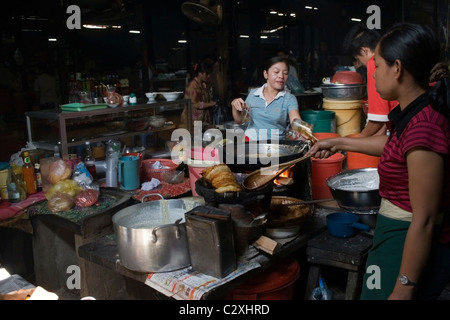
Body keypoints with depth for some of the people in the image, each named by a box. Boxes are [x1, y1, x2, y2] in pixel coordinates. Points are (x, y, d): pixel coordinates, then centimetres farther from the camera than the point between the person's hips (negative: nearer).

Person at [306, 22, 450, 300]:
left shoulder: (422, 127, -29)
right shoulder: (421, 110, 0)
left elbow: (424, 221, -27)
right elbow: (394, 144, 22)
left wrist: (404, 290, -20)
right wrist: (339, 143, 24)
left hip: (413, 249, -9)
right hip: (400, 236, 9)